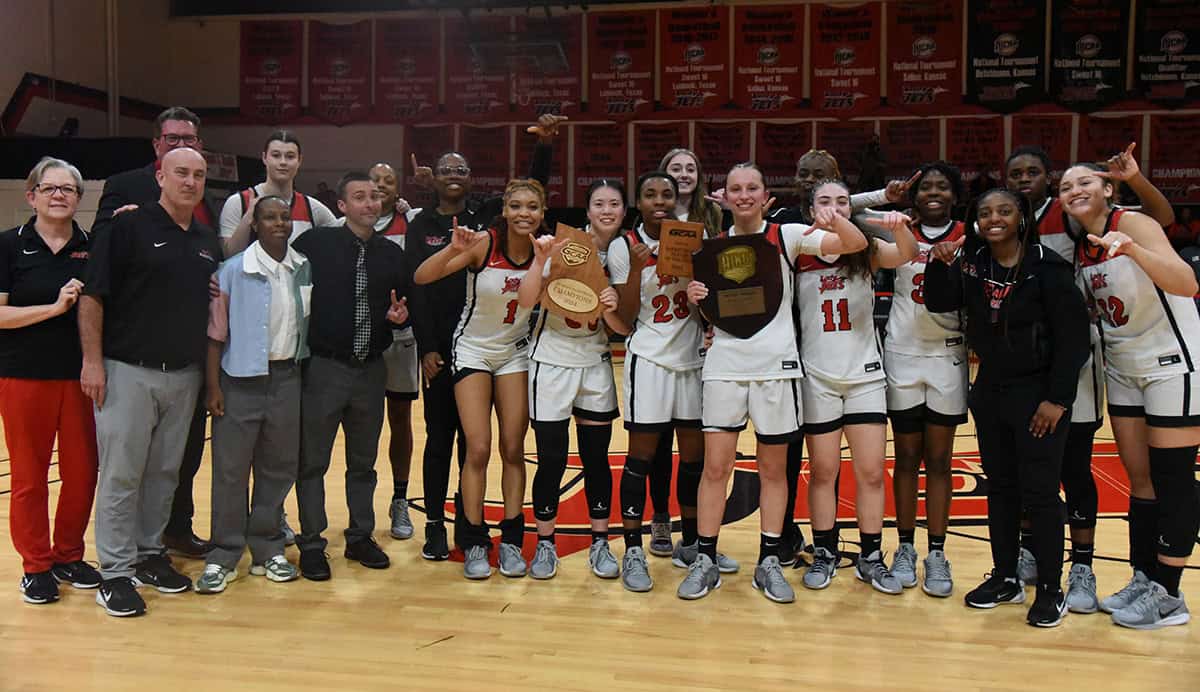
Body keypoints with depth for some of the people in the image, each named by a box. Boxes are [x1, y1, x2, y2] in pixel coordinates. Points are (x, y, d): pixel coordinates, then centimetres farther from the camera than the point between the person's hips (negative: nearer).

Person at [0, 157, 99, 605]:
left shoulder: (92, 248, 5)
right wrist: (54, 307, -17)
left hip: (80, 376, 2)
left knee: (82, 471, 6)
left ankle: (69, 556, 24)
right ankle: (36, 566, 19)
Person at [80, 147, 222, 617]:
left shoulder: (209, 242, 11)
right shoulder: (128, 227, -5)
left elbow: (217, 303, 20)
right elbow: (92, 297, -8)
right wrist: (92, 360, -12)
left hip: (185, 376, 5)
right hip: (128, 371, -5)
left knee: (165, 473, 13)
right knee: (121, 474, 0)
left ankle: (150, 553, 26)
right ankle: (116, 571, 10)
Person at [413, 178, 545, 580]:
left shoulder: (546, 249, -10)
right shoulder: (484, 243, -19)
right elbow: (421, 278, -22)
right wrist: (453, 249, -39)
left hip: (515, 353, 3)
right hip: (473, 350, -3)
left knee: (513, 449, 3)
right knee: (478, 449, -7)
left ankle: (511, 540, 14)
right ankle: (474, 543, 6)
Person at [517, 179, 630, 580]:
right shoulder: (565, 245, -9)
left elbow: (624, 328, 1)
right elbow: (526, 301, -17)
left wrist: (612, 310, -19)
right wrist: (540, 261, -31)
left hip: (595, 363, 3)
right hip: (552, 361, -3)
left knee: (596, 457, 7)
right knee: (552, 459, 1)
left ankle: (600, 545, 20)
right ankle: (545, 545, 17)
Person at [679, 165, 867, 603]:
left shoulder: (787, 237, 1)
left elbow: (856, 244, -8)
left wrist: (836, 219, -29)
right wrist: (693, 297, -5)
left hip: (776, 365, -1)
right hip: (724, 364, 1)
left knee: (773, 469, 7)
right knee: (716, 466, -1)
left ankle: (769, 564, 17)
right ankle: (705, 562, 10)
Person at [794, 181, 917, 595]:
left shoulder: (867, 250, -1)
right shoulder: (798, 254, -1)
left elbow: (907, 255, -17)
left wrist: (900, 229, -39)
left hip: (865, 374, 1)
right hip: (817, 376, -1)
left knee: (872, 471, 3)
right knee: (823, 471, 7)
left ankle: (871, 558, 17)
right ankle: (824, 554, 21)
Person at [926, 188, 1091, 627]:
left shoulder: (1047, 267, -14)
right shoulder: (972, 264, 2)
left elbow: (1074, 338, -13)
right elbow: (939, 303, 3)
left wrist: (1058, 399, -15)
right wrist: (940, 265, -13)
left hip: (1038, 392, -6)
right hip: (990, 389, 6)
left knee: (1039, 493, -2)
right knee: (1000, 488, 13)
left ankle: (1051, 591, 11)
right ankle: (1005, 578, 25)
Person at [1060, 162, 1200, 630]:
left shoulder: (1132, 223, -17)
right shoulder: (1081, 248, 4)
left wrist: (1132, 249, -46)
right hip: (1122, 367, 7)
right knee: (1140, 480, 12)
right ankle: (1143, 580, 22)